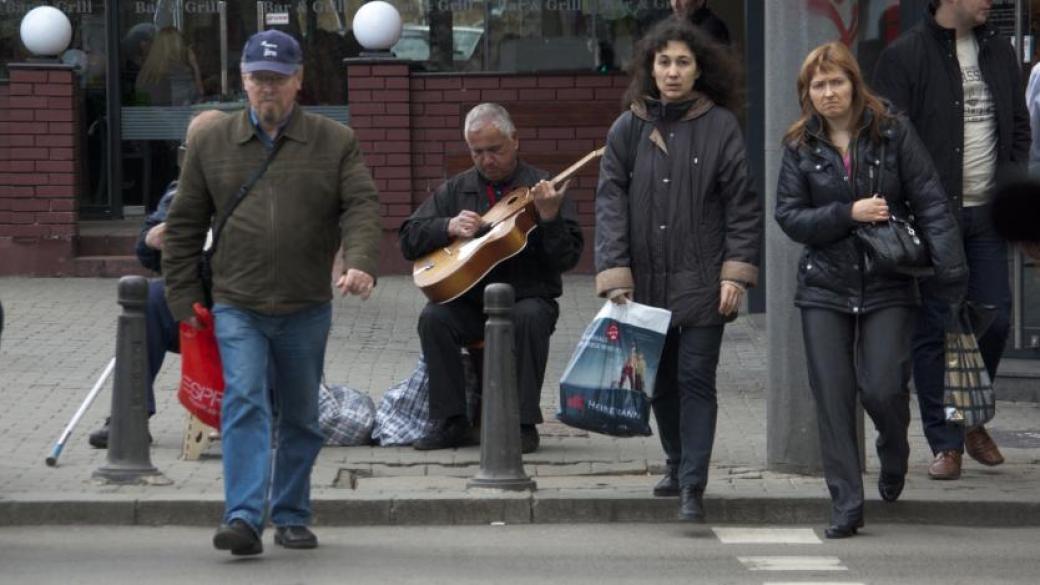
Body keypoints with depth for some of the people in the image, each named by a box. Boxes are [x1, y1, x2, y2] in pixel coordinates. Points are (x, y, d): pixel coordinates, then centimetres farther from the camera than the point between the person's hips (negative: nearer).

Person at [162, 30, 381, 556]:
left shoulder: (335, 143, 3)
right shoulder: (212, 144, 6)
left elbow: (362, 207, -5)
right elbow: (184, 225, 10)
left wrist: (360, 262, -24)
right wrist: (183, 298, 6)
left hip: (307, 310, 1)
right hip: (237, 308, -1)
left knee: (300, 416, 11)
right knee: (244, 404, -15)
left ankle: (291, 516, 25)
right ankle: (243, 518, -22)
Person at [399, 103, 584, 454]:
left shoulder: (540, 189, 1)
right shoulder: (456, 190, 11)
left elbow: (568, 259, -7)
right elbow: (409, 240, 7)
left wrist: (549, 218, -24)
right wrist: (449, 227, -10)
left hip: (527, 297, -2)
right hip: (469, 302, 3)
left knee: (529, 317, -35)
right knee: (433, 318, -26)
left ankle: (523, 423, -25)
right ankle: (452, 423, -17)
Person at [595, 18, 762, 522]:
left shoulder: (720, 127, -2)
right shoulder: (628, 129, 3)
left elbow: (742, 204, -1)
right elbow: (610, 205, 1)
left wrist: (736, 272, -8)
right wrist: (614, 277, -7)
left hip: (702, 279, -3)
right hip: (648, 280, 3)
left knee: (696, 380, -7)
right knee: (660, 380, 13)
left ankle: (692, 486, -9)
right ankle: (677, 464, 34)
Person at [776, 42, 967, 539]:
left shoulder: (893, 134, -2)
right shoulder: (799, 147, 4)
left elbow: (930, 202, -6)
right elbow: (789, 217, -2)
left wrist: (951, 270, -17)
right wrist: (850, 214, -16)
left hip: (887, 286, -2)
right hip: (825, 287, 2)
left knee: (882, 388, -11)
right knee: (832, 397, -2)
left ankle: (894, 455, 24)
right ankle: (845, 506, 4)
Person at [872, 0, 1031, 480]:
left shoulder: (999, 53, 12)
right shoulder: (904, 57, -7)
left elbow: (1019, 128, 19)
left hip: (986, 215, 5)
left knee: (994, 322, 3)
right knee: (934, 330, -1)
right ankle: (946, 442, 6)